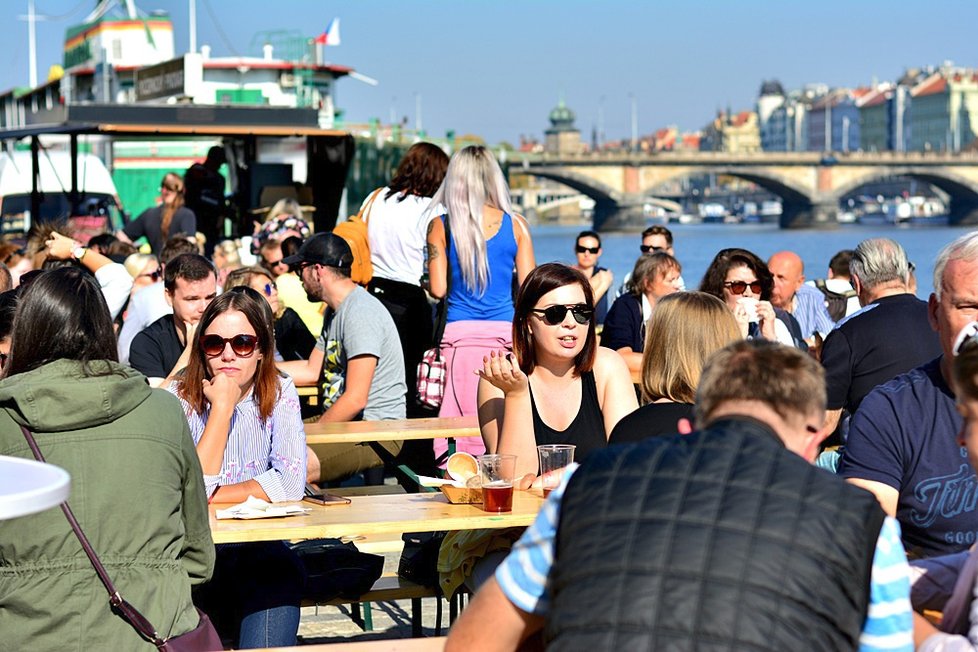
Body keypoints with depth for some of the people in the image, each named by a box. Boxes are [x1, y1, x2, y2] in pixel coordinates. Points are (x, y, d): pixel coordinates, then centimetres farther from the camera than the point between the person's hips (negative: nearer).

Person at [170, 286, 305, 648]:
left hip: (259, 550, 1)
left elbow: (290, 483, -13)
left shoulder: (279, 394, 0)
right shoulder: (179, 400, -5)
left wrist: (209, 496, -13)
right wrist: (222, 407, -15)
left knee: (279, 569, -28)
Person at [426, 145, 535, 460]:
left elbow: (438, 289, -1)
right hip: (505, 332, 1)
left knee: (460, 421, 0)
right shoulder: (516, 225, 3)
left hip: (460, 333, -1)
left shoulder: (440, 226, 1)